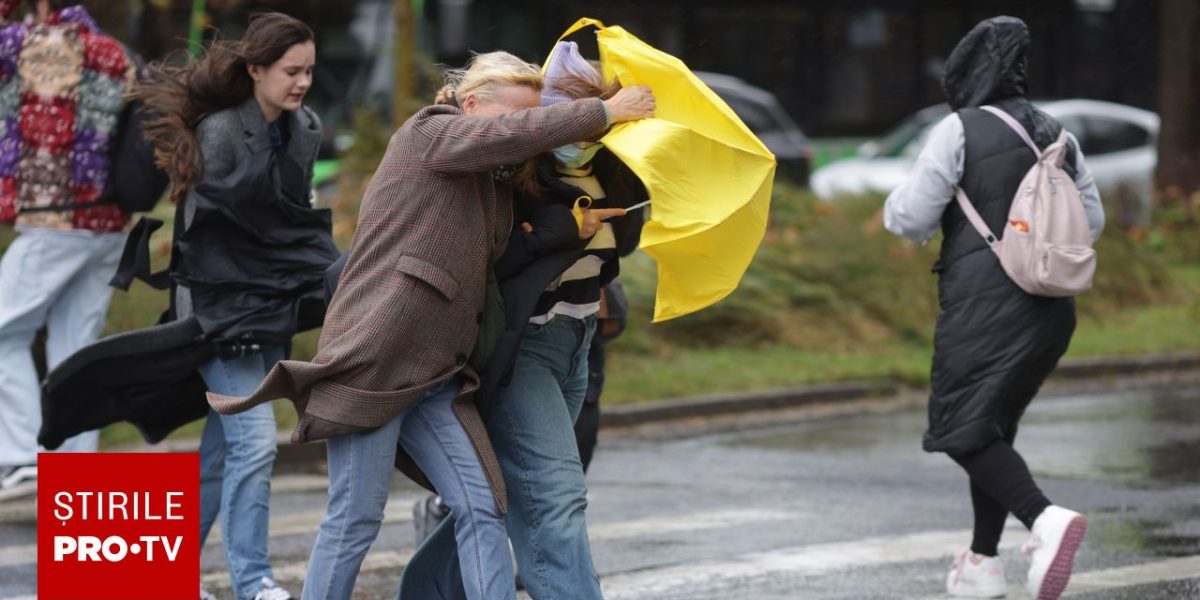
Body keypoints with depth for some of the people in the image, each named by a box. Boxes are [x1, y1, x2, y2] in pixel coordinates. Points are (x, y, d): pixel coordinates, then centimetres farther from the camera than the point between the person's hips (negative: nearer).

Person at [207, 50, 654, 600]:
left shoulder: (495, 184, 22)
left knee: (481, 508, -4)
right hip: (372, 357, -8)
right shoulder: (428, 134, -2)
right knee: (355, 519, -6)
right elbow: (516, 134, -17)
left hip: (434, 377, 8)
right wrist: (607, 111, -10)